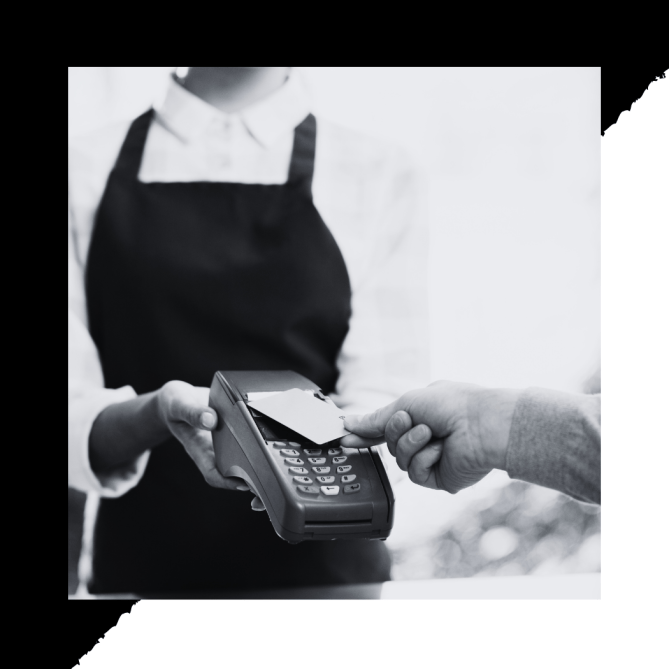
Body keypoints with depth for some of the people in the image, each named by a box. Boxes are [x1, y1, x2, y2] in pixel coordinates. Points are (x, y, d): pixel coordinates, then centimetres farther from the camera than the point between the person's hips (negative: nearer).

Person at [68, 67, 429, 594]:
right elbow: (74, 420, -2)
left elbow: (382, 400, -5)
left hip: (325, 566, -1)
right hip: (142, 565, 1)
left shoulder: (378, 177, 2)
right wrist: (160, 414, -22)